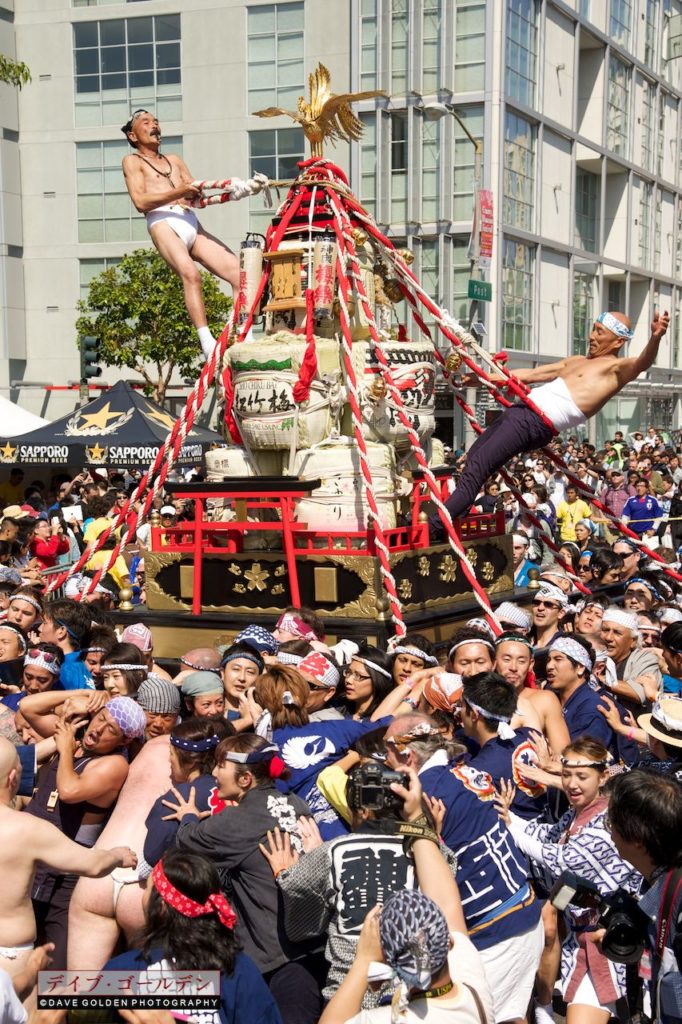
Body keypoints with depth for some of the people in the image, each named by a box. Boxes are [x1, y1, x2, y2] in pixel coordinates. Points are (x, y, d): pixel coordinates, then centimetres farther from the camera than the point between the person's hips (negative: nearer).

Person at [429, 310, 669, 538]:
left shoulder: (616, 368, -3)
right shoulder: (577, 361, 24)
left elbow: (641, 363, -25)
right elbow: (531, 374, 30)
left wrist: (655, 337, -47)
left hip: (536, 424, -9)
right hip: (522, 411, 9)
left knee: (475, 469, -14)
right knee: (473, 457, 15)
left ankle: (433, 529, -12)